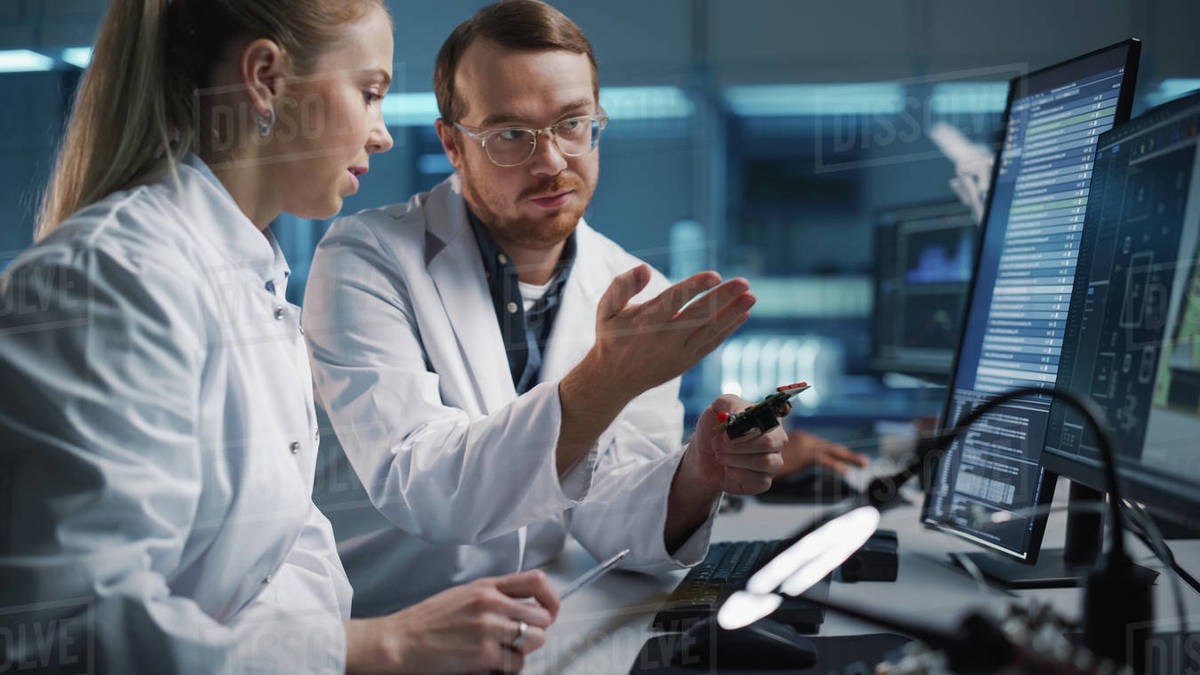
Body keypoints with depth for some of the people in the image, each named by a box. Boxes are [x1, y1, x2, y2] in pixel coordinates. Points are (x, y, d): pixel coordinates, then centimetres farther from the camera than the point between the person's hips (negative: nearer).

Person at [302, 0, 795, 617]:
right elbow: (414, 492, -22)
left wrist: (696, 478, -22)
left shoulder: (644, 300, 3)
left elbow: (603, 521, -2)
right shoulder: (366, 259, -10)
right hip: (371, 636, -3)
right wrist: (607, 379, -31)